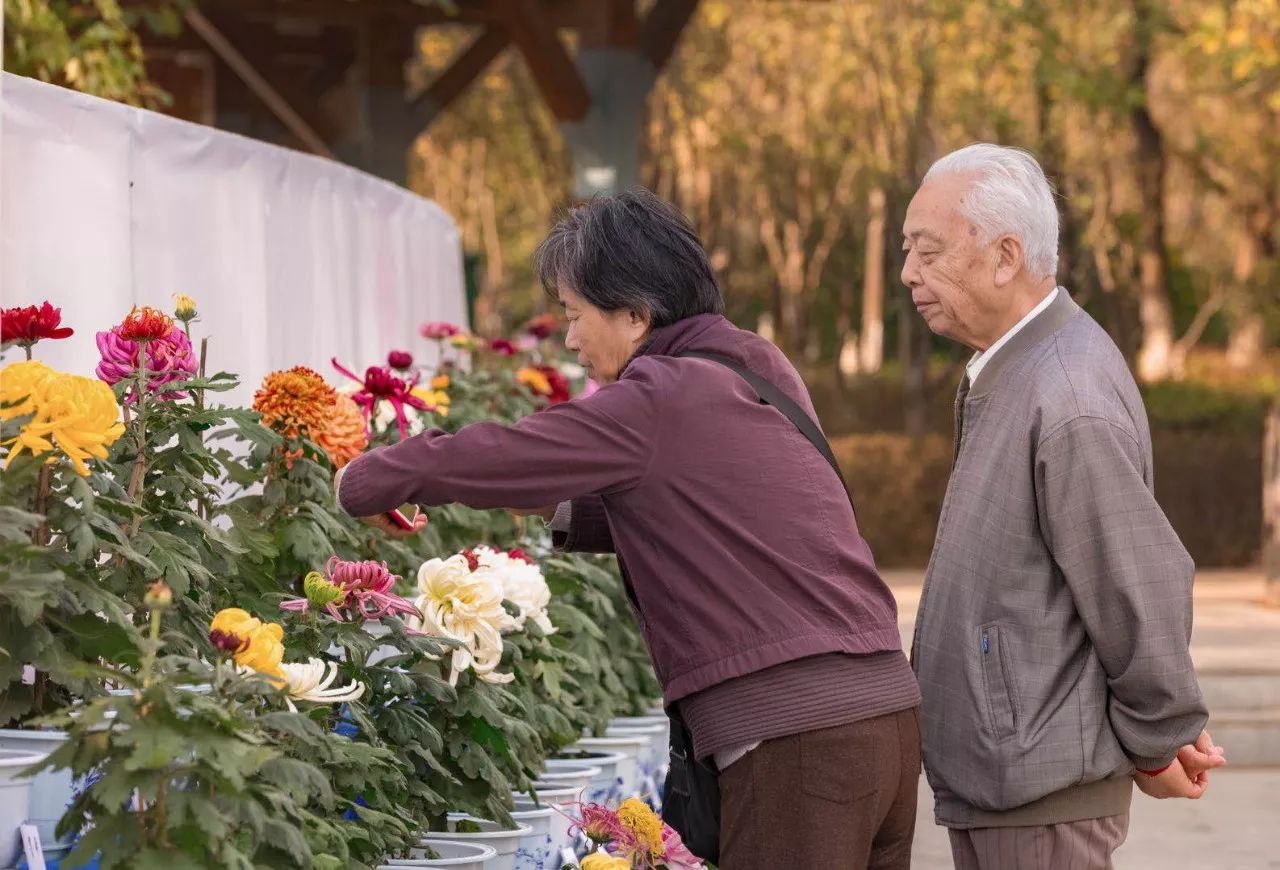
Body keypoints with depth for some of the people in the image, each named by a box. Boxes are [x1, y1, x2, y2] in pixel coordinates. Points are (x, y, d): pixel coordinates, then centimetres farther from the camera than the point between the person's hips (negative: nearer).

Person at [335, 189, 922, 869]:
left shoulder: (658, 403, -9)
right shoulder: (761, 373, 16)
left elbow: (493, 458, -6)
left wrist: (360, 483, 10)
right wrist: (557, 508, 19)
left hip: (794, 741, -8)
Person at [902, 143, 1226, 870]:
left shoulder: (1070, 406, -22)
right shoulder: (1006, 374, 11)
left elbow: (1144, 584, -20)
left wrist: (1159, 742, -7)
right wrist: (1167, 723, 14)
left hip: (1042, 779, -10)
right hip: (991, 768, 10)